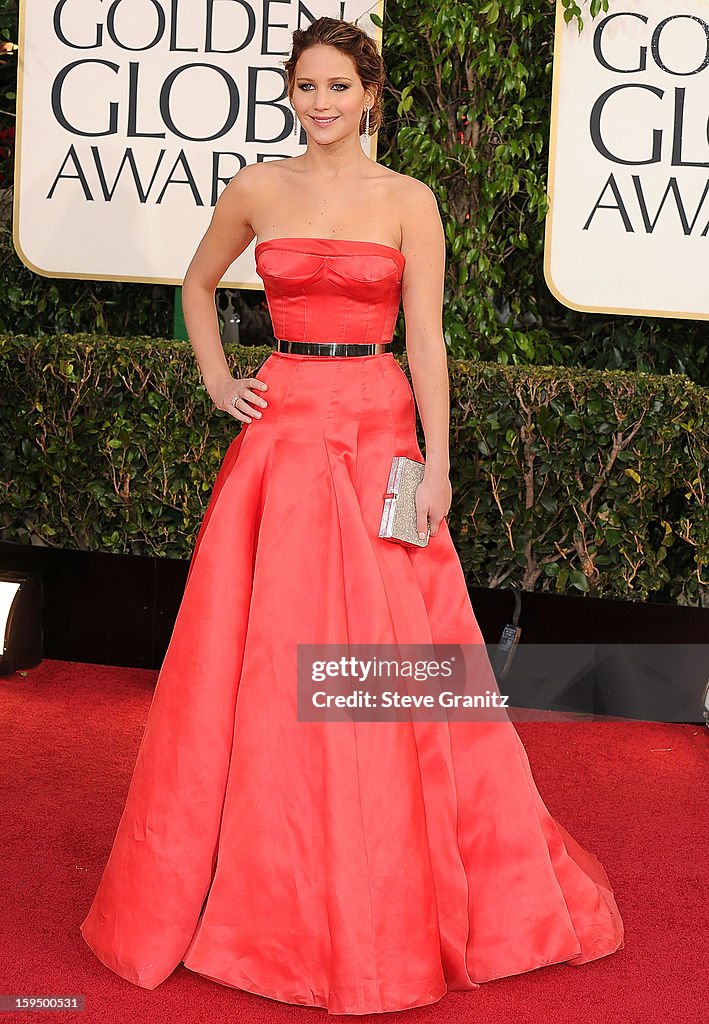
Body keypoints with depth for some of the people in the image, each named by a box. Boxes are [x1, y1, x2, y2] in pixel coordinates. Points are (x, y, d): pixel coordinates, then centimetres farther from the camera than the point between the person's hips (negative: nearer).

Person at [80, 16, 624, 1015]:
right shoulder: (257, 191, 6)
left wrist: (435, 466, -9)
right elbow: (198, 283, 23)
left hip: (380, 437, -2)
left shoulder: (409, 201, 1)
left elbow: (426, 339, -3)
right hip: (282, 434, 2)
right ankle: (268, 887, 16)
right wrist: (217, 381, 10)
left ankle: (388, 899, 14)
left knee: (385, 652, -1)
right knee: (264, 659, 2)